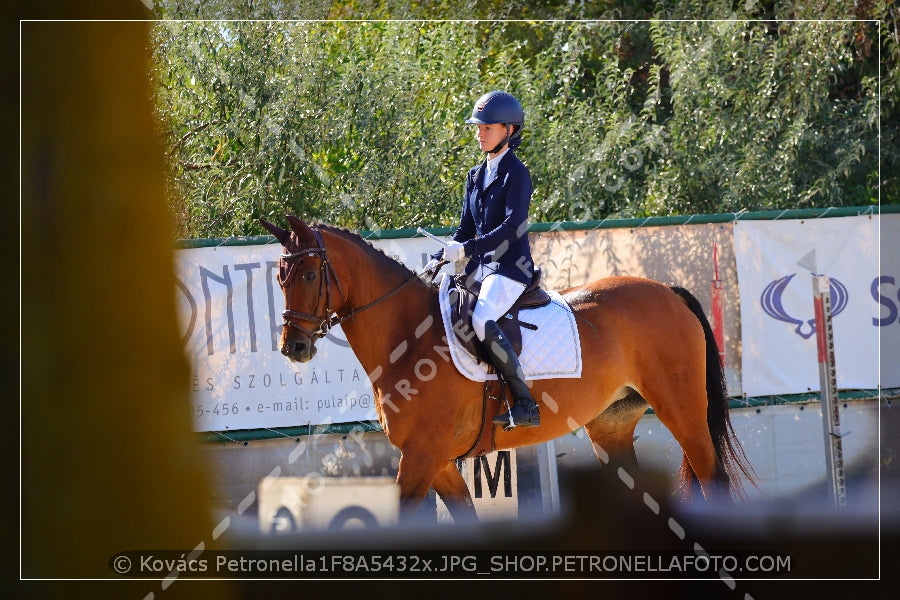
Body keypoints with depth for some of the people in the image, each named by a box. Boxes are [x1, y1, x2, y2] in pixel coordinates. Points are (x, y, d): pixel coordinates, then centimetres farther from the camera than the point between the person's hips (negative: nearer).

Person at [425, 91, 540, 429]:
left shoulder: (515, 173, -8)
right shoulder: (476, 176, 17)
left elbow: (512, 226, -19)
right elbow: (466, 229, 19)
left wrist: (467, 249, -25)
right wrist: (440, 258, 2)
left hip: (510, 266, -9)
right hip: (481, 266, 9)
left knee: (481, 320, -31)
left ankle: (525, 404, -31)